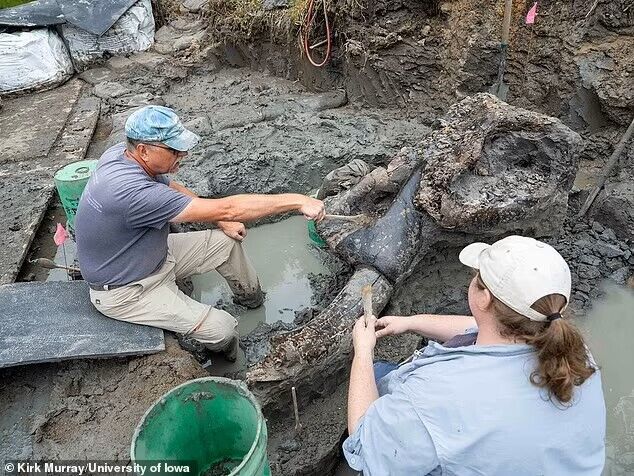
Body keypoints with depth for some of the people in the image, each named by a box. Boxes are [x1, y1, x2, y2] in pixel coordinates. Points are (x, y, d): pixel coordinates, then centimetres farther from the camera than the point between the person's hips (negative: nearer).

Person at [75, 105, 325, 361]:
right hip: (126, 292, -9)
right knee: (222, 329, -17)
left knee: (227, 240, 9)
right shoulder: (131, 191, -39)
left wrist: (221, 221, -1)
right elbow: (224, 210, -40)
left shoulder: (122, 153, -11)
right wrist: (297, 201, -36)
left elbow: (171, 187, 7)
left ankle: (250, 296, 33)